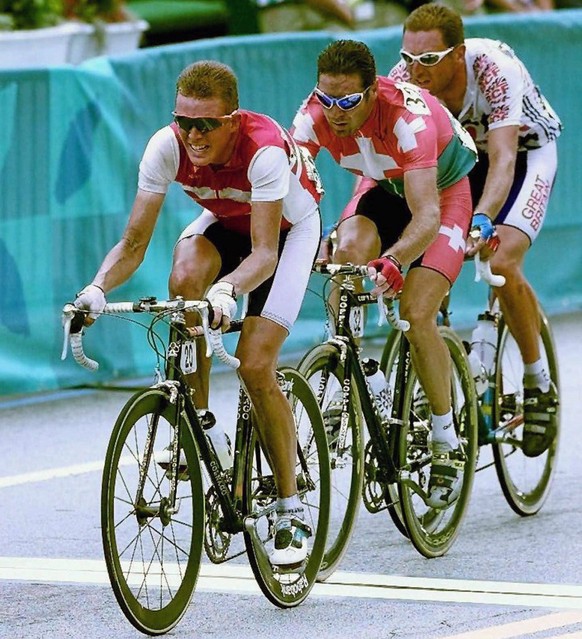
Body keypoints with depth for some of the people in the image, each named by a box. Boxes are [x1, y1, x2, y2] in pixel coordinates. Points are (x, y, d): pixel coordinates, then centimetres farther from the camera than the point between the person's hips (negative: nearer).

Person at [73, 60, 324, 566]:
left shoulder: (264, 148, -38)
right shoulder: (167, 146, -26)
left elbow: (264, 253, -41)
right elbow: (135, 242, -25)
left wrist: (228, 288, -61)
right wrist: (98, 288, -43)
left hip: (290, 226, -4)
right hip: (226, 222, 4)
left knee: (255, 364, -18)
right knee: (185, 278, -33)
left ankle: (292, 512, -7)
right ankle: (200, 423, -16)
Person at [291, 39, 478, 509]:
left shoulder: (407, 115, -39)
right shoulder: (315, 116, -25)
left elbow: (426, 215, -47)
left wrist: (392, 262, -64)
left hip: (444, 190, -4)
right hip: (382, 187, 4)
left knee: (416, 312, -20)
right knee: (348, 251, -29)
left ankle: (447, 440, -2)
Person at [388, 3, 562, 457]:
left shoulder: (496, 70, -35)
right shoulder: (405, 79, -24)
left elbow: (503, 159, -43)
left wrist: (481, 221, -60)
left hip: (526, 153, -4)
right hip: (457, 158, 4)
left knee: (501, 262, -26)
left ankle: (539, 385, -7)